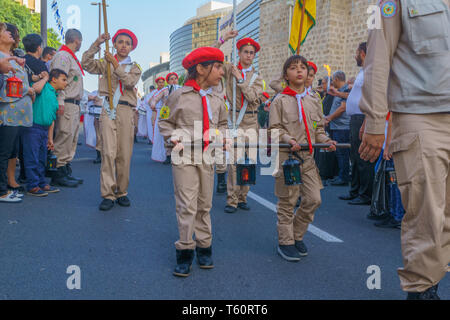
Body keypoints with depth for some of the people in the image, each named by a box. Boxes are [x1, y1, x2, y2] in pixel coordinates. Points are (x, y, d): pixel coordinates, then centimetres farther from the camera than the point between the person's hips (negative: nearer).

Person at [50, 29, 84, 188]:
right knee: (64, 137, -10)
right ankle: (58, 175, -7)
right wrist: (60, 102, -25)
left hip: (74, 105, 10)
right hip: (67, 104, -10)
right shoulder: (62, 56, -8)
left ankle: (66, 172, 18)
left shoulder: (71, 57, 23)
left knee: (72, 139, 12)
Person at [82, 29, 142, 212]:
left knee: (124, 155, 1)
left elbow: (130, 82, -6)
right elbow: (86, 63, -2)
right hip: (109, 109, -1)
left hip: (126, 111, 1)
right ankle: (108, 194, -7)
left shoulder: (134, 67, 14)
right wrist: (97, 44, -6)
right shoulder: (105, 64, 14)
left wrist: (116, 65, -11)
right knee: (108, 153, -10)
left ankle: (121, 192, 14)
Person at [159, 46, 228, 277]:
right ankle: (185, 251, 5)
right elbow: (165, 122, 4)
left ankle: (204, 247, 22)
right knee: (187, 205, -7)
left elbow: (223, 123, 24)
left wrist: (221, 135, 4)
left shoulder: (217, 99, 10)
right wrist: (174, 139, -11)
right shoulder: (179, 96, -4)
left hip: (208, 155, 5)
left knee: (204, 205, 10)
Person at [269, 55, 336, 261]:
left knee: (313, 199, 2)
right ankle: (285, 242, 14)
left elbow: (318, 128, 17)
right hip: (287, 157, -5)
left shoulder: (313, 102, 13)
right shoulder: (280, 101, -1)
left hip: (308, 157, 5)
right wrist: (288, 139, -21)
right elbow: (274, 129, -4)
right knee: (287, 202, 1)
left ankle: (297, 235, 22)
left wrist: (326, 141, -1)